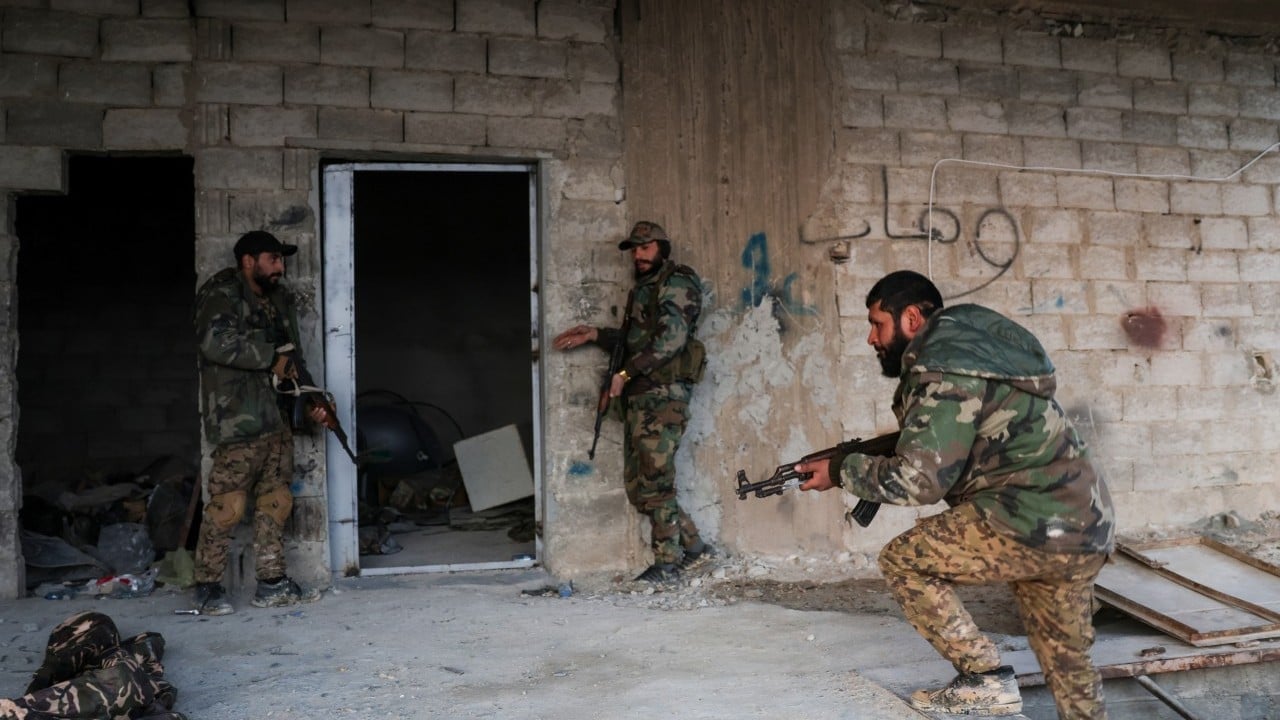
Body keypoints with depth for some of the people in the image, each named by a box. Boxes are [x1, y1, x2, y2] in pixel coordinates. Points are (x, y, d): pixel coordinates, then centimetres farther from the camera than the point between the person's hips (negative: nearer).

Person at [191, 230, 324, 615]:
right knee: (228, 504, -8)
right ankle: (207, 586, 4)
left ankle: (271, 583, 17)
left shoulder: (278, 301, 19)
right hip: (238, 419, -8)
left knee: (275, 501, 9)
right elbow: (216, 341, -23)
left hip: (277, 416, 8)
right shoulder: (220, 295, -6)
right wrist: (272, 358, -15)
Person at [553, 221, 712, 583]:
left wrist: (626, 372, -18)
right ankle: (694, 545, 18)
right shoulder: (644, 289, 24)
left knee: (656, 481, -7)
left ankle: (667, 563, 3)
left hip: (663, 394, -9)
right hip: (638, 397, 9)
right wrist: (595, 335, 14)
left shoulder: (676, 283, -5)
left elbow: (671, 338, -17)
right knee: (637, 485, 9)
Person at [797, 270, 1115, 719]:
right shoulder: (966, 342, 15)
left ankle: (986, 680, 0)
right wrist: (866, 459, 12)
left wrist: (841, 471, -6)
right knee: (1067, 664, 20)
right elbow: (942, 450, 21)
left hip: (1034, 526, -10)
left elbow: (918, 480, -19)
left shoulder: (944, 368, -15)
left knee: (902, 560, -2)